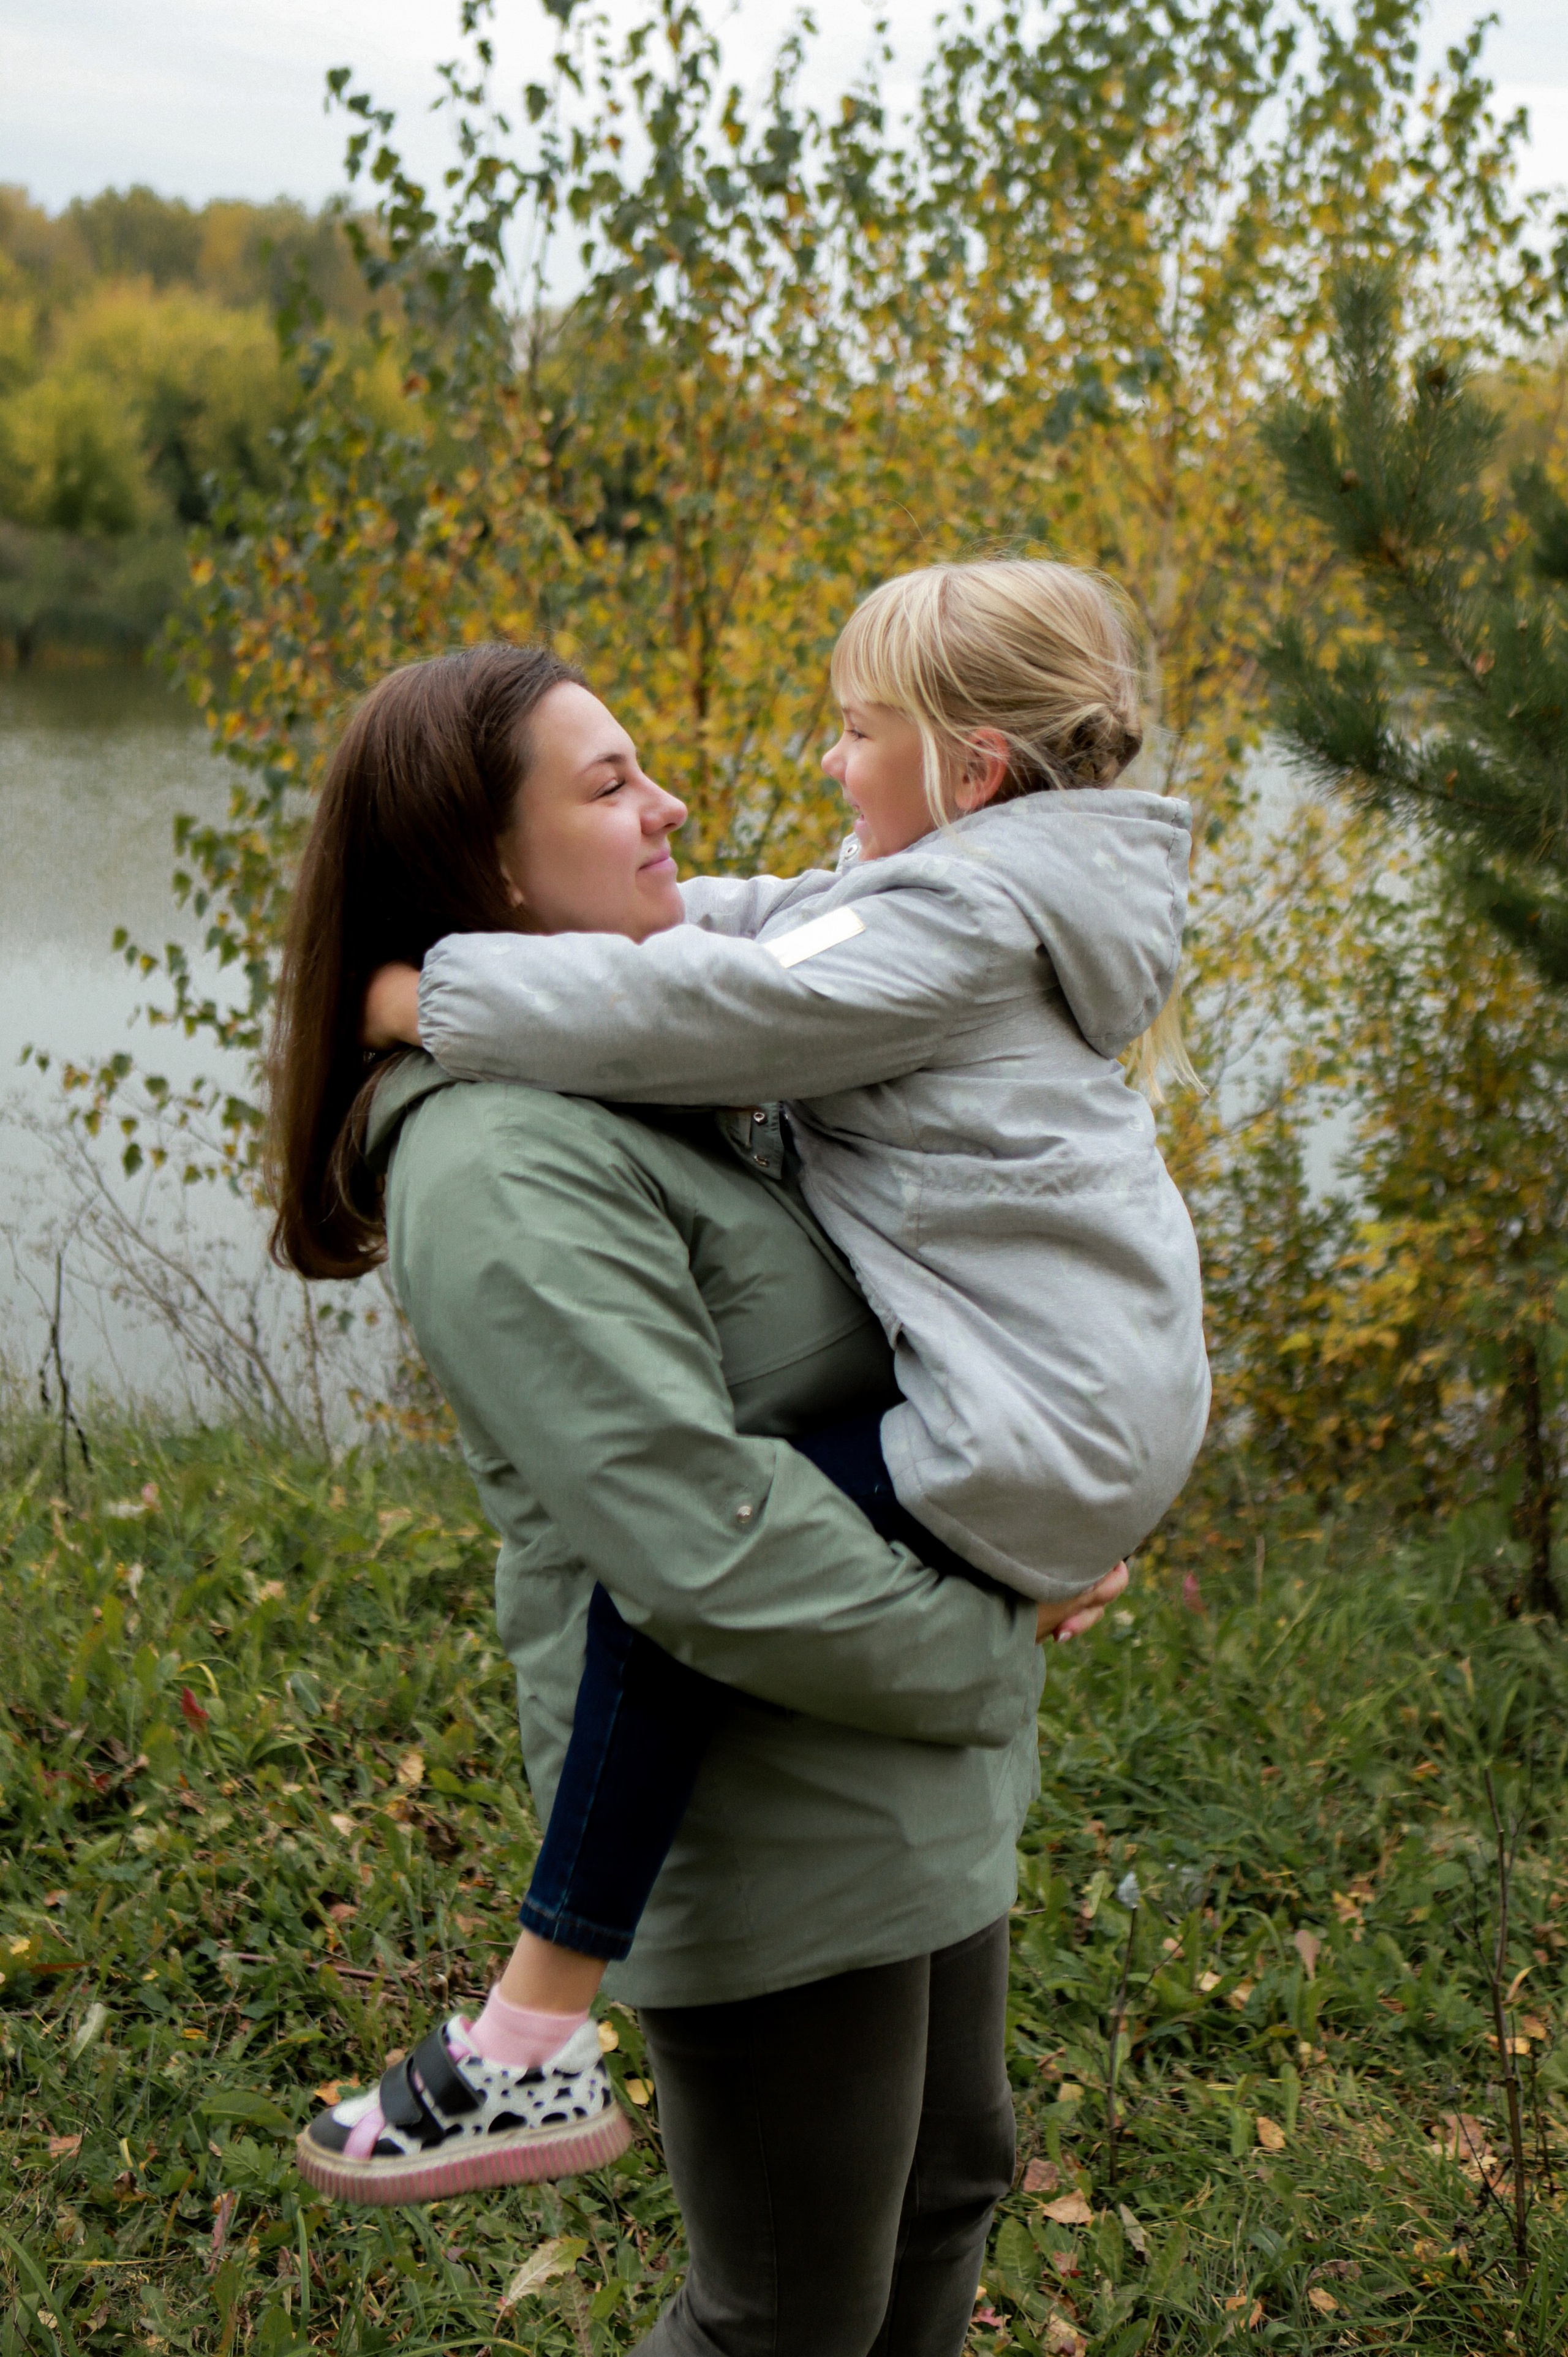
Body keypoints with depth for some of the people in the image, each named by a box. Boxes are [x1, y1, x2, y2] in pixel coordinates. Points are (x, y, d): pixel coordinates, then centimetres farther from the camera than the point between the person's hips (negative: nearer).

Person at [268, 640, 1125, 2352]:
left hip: (911, 1790, 10)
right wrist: (992, 1647, -17)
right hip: (770, 1840, -10)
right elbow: (705, 1540, -29)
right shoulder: (501, 1167, -25)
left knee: (945, 2194, 26)